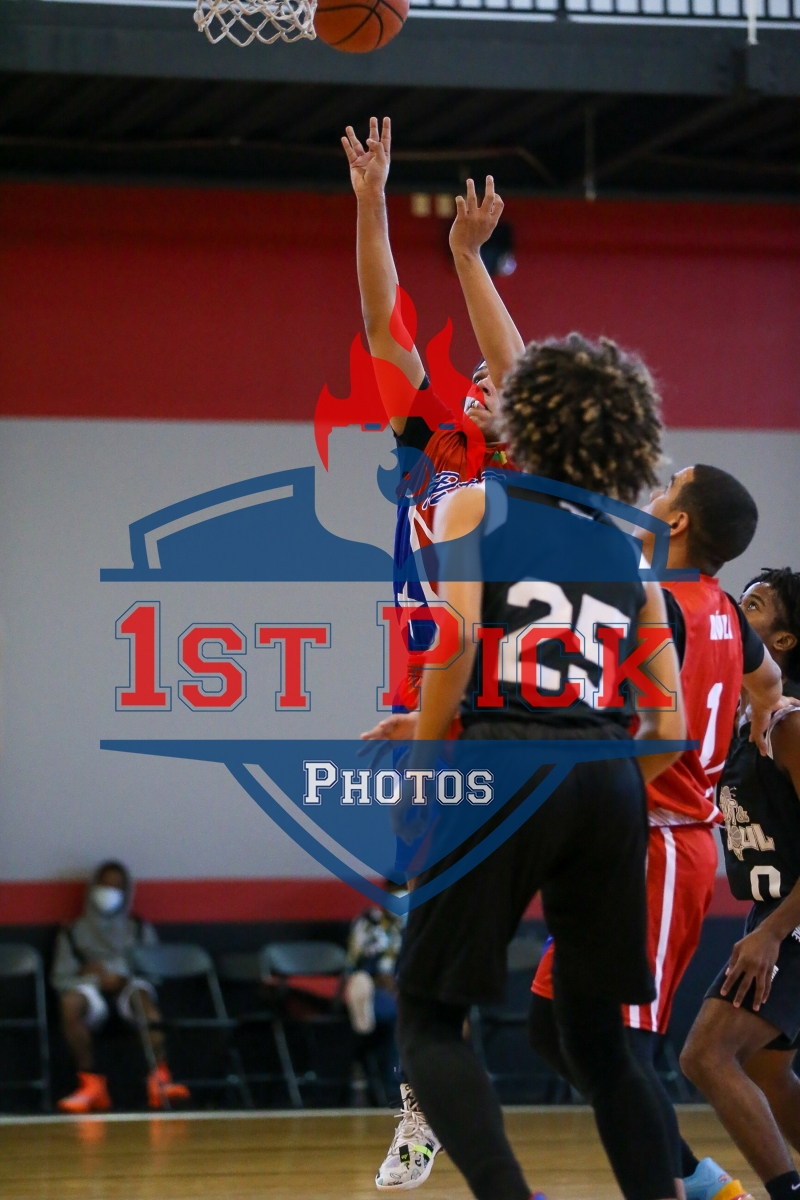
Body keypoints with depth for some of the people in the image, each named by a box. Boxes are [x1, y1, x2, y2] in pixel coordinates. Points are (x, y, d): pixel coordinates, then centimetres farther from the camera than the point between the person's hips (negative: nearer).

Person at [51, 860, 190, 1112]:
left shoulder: (140, 929, 23)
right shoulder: (75, 932, 22)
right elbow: (60, 978, 12)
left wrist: (122, 977, -9)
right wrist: (86, 973, -9)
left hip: (129, 987, 0)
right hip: (91, 988, 1)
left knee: (142, 994, -38)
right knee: (70, 1002, -36)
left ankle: (159, 1078, -49)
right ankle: (90, 1082, -32)